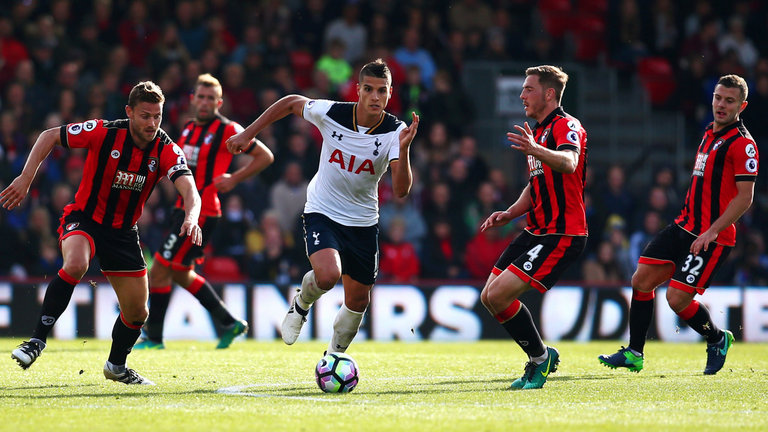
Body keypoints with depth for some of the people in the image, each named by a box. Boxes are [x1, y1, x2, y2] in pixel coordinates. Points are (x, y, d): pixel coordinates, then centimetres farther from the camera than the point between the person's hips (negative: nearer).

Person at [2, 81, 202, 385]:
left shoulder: (166, 150, -14)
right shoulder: (104, 132, -19)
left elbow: (189, 190, -28)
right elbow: (50, 136, -9)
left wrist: (191, 218, -50)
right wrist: (25, 178, -17)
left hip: (123, 231, 4)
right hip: (83, 219, -4)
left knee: (137, 313, 6)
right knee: (75, 265, -37)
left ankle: (116, 366, 36)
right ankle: (37, 341, -29)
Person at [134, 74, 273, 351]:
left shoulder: (226, 130, -11)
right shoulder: (189, 128, 12)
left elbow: (265, 156, -7)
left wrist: (234, 179, -13)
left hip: (201, 212, -9)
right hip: (184, 207, 9)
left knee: (159, 269, -8)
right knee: (181, 274, 16)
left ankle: (153, 336, 3)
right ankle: (230, 324, 25)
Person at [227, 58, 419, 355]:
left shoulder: (395, 132, -17)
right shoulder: (330, 113, -18)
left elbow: (401, 190, -27)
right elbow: (292, 102, 3)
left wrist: (403, 150, -43)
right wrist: (248, 134, 5)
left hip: (363, 223, 2)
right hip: (322, 214, -2)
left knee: (358, 301, 10)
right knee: (328, 274, -30)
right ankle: (301, 306, 5)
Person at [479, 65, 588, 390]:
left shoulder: (566, 126, -12)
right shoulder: (538, 131, 20)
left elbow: (569, 163, -35)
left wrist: (535, 151, -54)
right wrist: (510, 214, 11)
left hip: (561, 235, -10)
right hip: (537, 231, 10)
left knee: (499, 295, -18)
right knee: (489, 297, 8)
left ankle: (540, 357, 0)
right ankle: (539, 359, 19)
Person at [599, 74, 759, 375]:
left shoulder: (742, 143, -13)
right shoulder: (710, 134, 15)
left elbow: (745, 196, -17)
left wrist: (712, 231, -22)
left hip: (712, 237, -9)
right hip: (684, 226, 9)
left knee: (677, 299, -12)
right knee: (641, 279, 1)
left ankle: (717, 339, 16)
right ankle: (634, 354, 9)